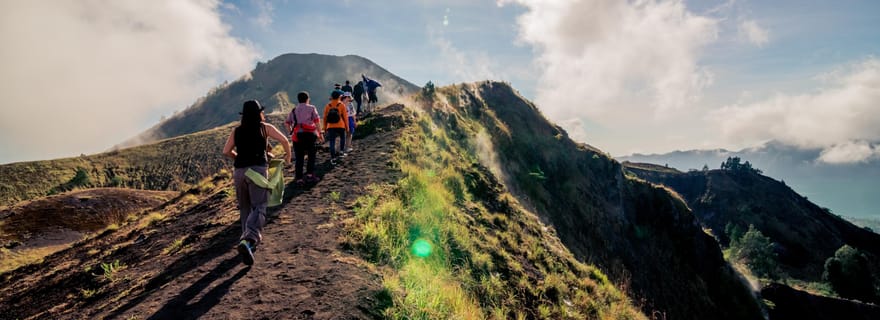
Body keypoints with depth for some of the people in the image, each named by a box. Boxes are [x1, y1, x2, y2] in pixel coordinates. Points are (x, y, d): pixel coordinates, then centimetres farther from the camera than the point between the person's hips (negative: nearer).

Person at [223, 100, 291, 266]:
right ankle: (247, 241, -27)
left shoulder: (236, 131, 12)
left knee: (245, 208, 17)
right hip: (258, 169, -4)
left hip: (239, 171, 4)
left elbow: (226, 151, 11)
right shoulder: (265, 127, 4)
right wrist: (288, 156, 15)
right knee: (258, 208, -7)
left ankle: (253, 239, 26)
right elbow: (284, 140, -2)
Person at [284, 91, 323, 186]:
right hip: (310, 133, -3)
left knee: (299, 158, 6)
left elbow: (287, 122, 11)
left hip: (297, 135, 3)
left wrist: (291, 132, 15)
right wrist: (319, 133, -4)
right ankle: (309, 175, 6)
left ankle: (298, 178, 5)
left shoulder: (294, 110, 19)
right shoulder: (311, 108, 8)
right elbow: (317, 120, -5)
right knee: (311, 155, 11)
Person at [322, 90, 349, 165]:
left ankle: (333, 158, 1)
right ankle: (341, 152, 21)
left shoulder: (327, 106, 4)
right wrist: (347, 127, 6)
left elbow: (325, 118, 6)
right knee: (342, 138, 25)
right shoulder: (342, 105, -3)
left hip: (330, 127, 1)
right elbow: (345, 117, -3)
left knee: (332, 142, 3)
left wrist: (325, 128, 15)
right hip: (340, 126, -1)